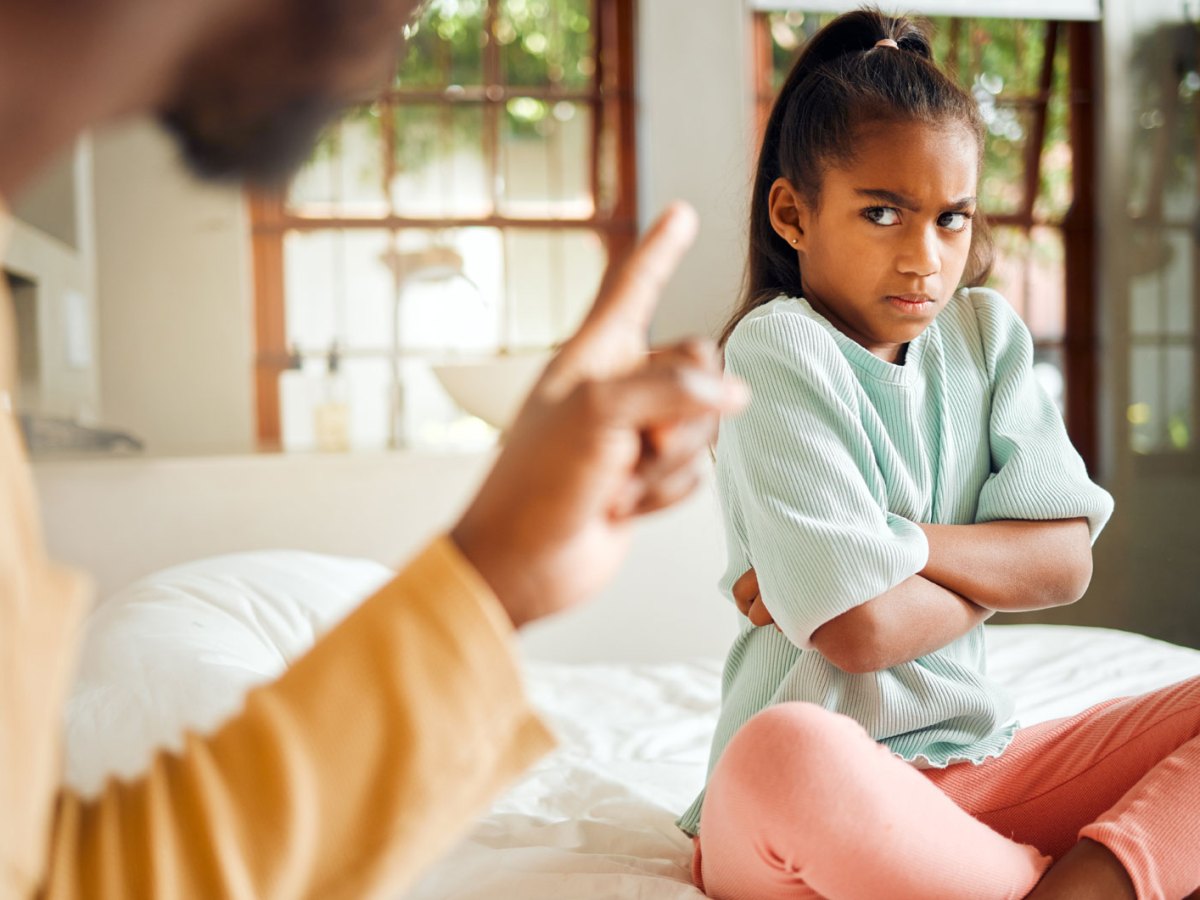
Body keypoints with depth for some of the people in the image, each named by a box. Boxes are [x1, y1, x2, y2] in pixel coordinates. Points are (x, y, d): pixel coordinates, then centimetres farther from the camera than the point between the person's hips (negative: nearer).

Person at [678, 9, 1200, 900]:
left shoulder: (987, 333, 8)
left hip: (977, 758, 7)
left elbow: (1067, 561, -1)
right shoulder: (778, 349, -11)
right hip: (836, 778, -6)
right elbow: (861, 630, -20)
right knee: (785, 755, -40)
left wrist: (899, 542, -16)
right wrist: (997, 567, -2)